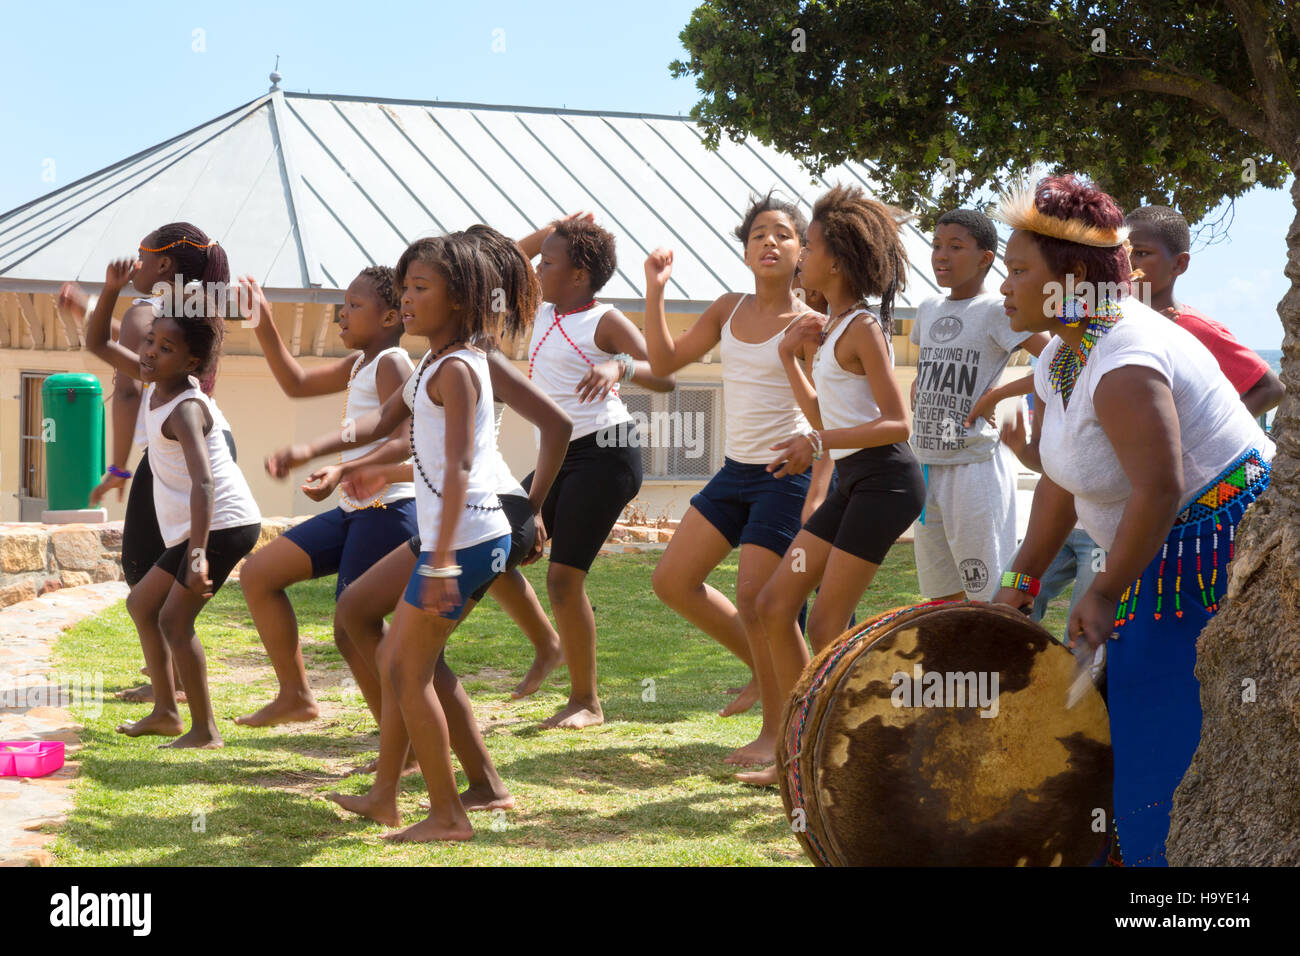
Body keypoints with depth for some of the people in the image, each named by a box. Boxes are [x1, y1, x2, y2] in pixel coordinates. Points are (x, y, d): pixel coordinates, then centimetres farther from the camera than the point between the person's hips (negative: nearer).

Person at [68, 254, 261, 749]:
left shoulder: (185, 408, -23)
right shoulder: (156, 382, 4)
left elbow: (204, 482, -34)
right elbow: (99, 345, 15)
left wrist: (198, 553, -44)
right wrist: (109, 292, -1)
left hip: (222, 524, -10)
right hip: (194, 528, 10)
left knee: (175, 619, -13)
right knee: (141, 604, 19)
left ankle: (205, 730, -5)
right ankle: (165, 712, 26)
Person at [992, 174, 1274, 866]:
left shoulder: (1123, 364, -24)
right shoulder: (1060, 358, 8)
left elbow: (1159, 489, -31)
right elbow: (1060, 485, 13)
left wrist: (1104, 594, -24)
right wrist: (1022, 581, 10)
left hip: (1221, 549, -10)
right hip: (1164, 559, 10)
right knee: (1127, 724, 13)